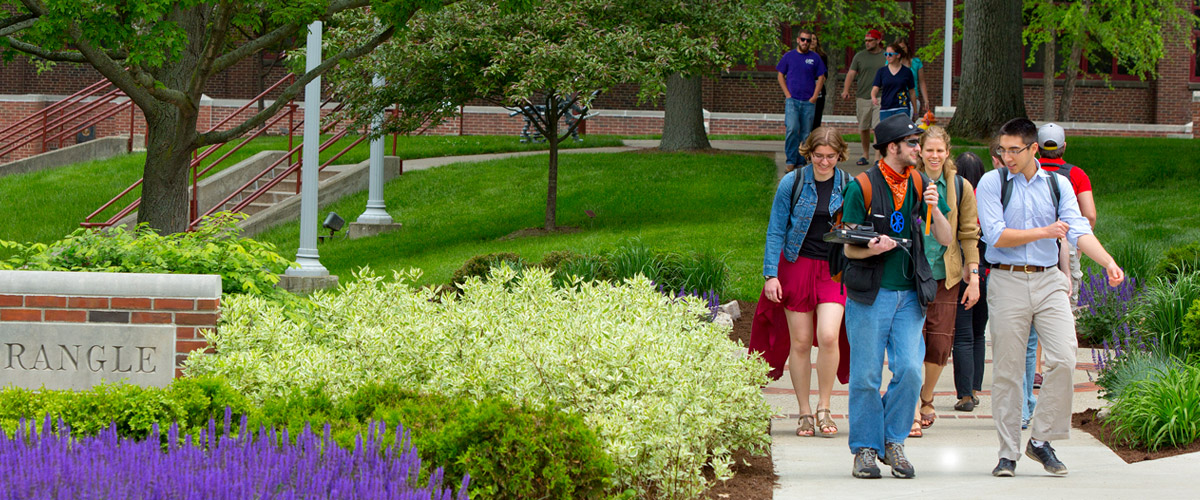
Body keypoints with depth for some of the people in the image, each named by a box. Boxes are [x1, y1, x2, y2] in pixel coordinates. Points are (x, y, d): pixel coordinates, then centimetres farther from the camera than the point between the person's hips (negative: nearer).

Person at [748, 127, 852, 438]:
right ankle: (805, 413, 14)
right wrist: (770, 274, -4)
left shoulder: (848, 187, 3)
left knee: (828, 336, -16)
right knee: (800, 342, 1)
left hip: (834, 270, 0)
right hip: (796, 265, 0)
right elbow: (776, 230, 3)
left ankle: (823, 408, 1)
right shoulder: (792, 183, -1)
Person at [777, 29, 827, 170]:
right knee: (792, 129, -17)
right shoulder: (789, 56, 6)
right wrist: (787, 94, 0)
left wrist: (814, 96, 0)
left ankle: (801, 161, 10)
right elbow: (780, 75, 10)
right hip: (792, 100, -1)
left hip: (809, 102, 1)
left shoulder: (815, 58, 7)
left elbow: (821, 78, 11)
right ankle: (791, 160, -10)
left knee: (806, 133, 2)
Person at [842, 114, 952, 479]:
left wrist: (934, 209, -11)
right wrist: (872, 249, -23)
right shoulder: (862, 187, -3)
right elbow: (849, 248, -2)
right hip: (870, 295, -3)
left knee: (909, 370, -7)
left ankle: (894, 442, 9)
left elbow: (947, 240, 7)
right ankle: (865, 449, 10)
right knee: (866, 376, -1)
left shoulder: (920, 185, 9)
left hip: (909, 294, 3)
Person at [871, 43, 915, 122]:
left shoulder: (906, 72, 3)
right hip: (885, 109, 3)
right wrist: (873, 97, -26)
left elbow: (911, 92, 10)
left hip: (902, 109, -3)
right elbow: (875, 88, -2)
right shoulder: (882, 71, 6)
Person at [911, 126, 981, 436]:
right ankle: (913, 413, -6)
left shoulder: (961, 188, 5)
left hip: (945, 276, 1)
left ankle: (926, 401, 24)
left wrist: (973, 277, 1)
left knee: (939, 345, 0)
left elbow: (969, 235, 7)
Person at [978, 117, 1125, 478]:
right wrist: (1045, 232, -11)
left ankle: (1041, 440, 4)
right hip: (1007, 282, -2)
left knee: (1063, 360, -11)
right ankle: (1008, 453, 8)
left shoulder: (1057, 185, 7)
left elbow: (1079, 231, -3)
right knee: (1007, 370, 0)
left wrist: (1108, 262, -20)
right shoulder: (992, 183, 0)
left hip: (1049, 282, 2)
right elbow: (996, 235, -10)